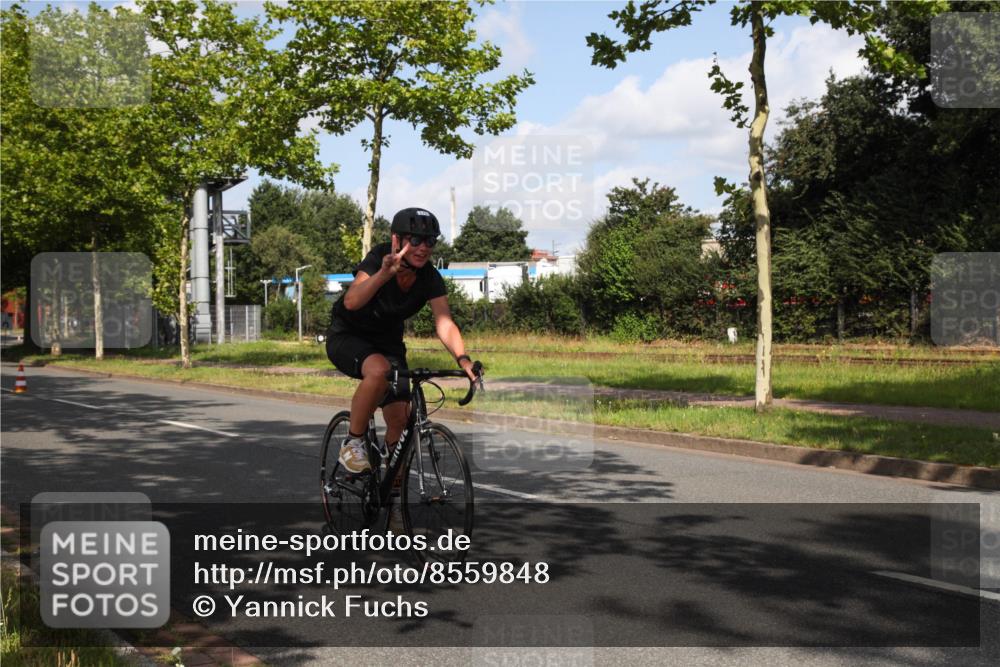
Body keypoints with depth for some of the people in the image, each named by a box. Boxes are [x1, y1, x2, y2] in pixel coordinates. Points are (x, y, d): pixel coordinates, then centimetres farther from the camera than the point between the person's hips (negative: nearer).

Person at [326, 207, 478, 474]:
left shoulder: (430, 278, -14)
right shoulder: (379, 258, -27)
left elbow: (444, 323, -23)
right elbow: (351, 301, -43)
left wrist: (463, 359, -41)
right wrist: (385, 273, -60)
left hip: (387, 342, 5)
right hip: (347, 338, -5)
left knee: (400, 419, -7)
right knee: (379, 370, -37)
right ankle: (353, 442, -17)